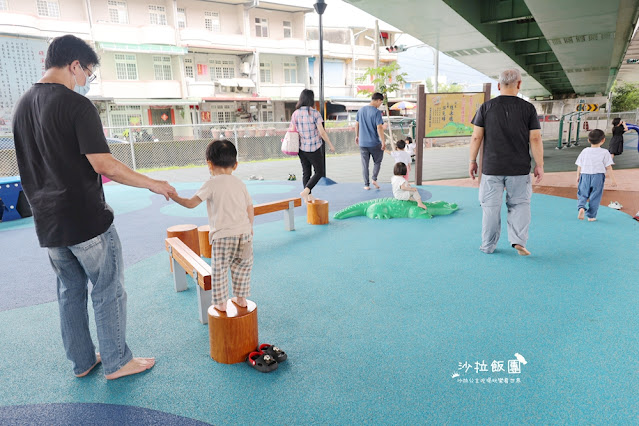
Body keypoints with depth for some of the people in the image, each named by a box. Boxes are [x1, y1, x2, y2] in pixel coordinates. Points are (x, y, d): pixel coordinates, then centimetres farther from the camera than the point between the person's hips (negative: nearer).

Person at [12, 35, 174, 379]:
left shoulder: (22, 106, 11)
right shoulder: (77, 105, -15)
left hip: (48, 224, 8)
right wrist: (153, 184, -13)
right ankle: (117, 362, 18)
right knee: (108, 292, 6)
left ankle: (81, 362, 30)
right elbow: (103, 164, -22)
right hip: (87, 221, -8)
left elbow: (38, 165, 17)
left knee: (70, 292, 18)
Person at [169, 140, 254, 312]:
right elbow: (250, 209, 13)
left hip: (222, 236, -5)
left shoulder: (212, 184, -5)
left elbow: (191, 203, -7)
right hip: (244, 233, 5)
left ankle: (220, 303, 19)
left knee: (219, 270, 10)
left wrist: (175, 197, 10)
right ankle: (241, 298, 28)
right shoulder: (240, 184, 10)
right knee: (242, 267, 19)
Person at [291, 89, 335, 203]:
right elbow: (322, 132, -14)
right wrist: (330, 145, -3)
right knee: (319, 172, 9)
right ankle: (306, 191, -8)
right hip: (314, 148, -5)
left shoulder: (295, 114, -1)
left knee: (306, 172, 15)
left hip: (302, 148, 5)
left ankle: (308, 197, 21)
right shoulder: (315, 113, -13)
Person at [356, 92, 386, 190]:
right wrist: (383, 141, -13)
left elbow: (356, 124, 13)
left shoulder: (361, 110, 6)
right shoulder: (377, 112, -13)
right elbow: (379, 128, -17)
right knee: (377, 161, 16)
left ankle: (366, 185, 10)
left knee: (365, 164, 9)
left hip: (362, 143, 4)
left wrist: (357, 136, 25)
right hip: (374, 143, -4)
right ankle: (374, 179, 3)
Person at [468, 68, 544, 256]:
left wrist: (472, 161, 7)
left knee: (491, 207, 8)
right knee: (519, 204, 14)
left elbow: (476, 137, -2)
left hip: (491, 167, 0)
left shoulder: (486, 107, -1)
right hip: (519, 168, 0)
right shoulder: (528, 108, -1)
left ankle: (488, 245, 16)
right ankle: (519, 240, 3)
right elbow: (535, 139, -3)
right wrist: (539, 165, 4)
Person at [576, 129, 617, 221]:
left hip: (585, 175, 1)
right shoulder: (605, 153, -3)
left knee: (582, 194, 11)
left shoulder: (585, 151, 2)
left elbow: (579, 165, 5)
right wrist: (613, 179, 3)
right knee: (595, 197, 6)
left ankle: (581, 207, -17)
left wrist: (578, 176, 17)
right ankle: (591, 216, 10)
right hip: (598, 176, -1)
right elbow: (608, 167, -3)